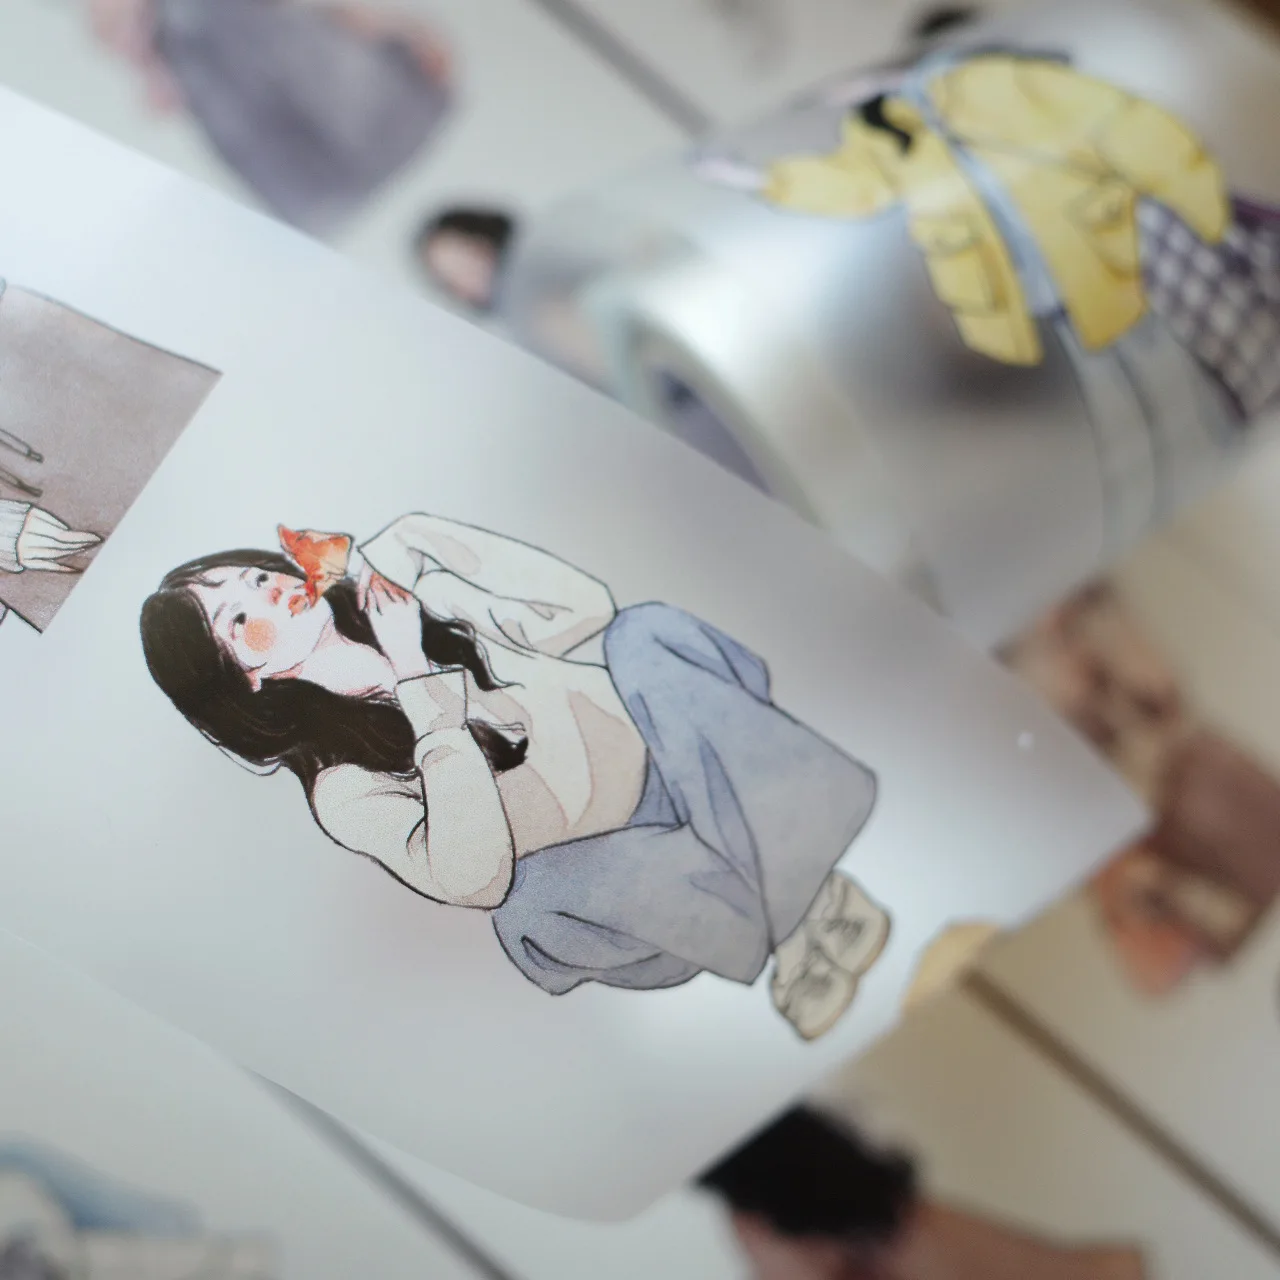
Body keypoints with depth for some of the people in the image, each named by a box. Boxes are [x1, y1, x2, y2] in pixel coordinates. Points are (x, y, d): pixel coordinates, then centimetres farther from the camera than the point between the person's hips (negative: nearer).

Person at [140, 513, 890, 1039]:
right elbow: (473, 876, -27)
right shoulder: (344, 790, -9)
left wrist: (442, 543, -7)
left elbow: (586, 608, -1)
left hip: (674, 746, 3)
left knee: (644, 633, -26)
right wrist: (423, 688, -24)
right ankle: (796, 919, -19)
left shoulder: (407, 589, 6)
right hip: (610, 860, -3)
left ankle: (801, 876, -22)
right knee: (540, 908, -37)